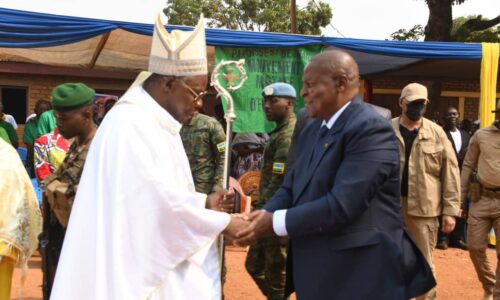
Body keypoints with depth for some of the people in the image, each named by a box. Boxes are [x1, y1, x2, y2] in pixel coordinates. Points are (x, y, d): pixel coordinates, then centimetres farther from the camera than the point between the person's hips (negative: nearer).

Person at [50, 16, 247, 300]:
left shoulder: (153, 122, 11)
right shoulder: (132, 124, -20)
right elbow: (160, 198, -24)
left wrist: (204, 202, 4)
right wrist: (223, 222, -16)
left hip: (154, 257, 9)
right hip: (135, 264, -9)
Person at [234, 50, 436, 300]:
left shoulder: (370, 129, -19)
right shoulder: (313, 130, 11)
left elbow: (341, 205, -26)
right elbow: (291, 187, 10)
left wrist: (275, 222, -18)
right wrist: (262, 216, -9)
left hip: (361, 276, -8)